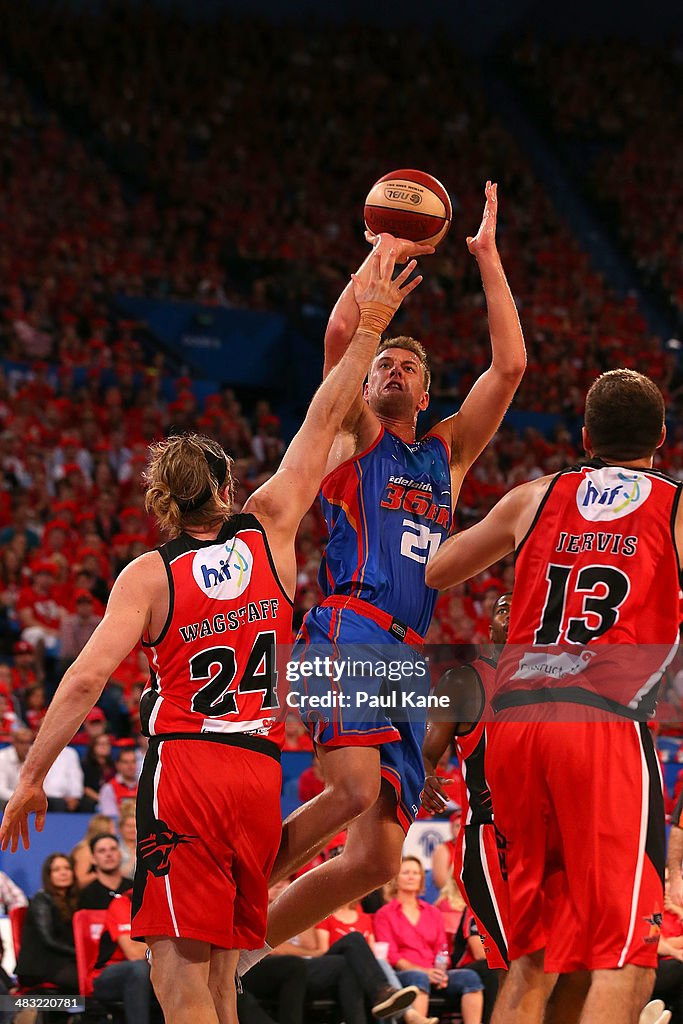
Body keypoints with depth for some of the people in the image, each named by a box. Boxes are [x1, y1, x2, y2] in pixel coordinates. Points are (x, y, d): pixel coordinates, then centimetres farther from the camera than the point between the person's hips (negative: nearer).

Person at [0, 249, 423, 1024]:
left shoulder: (148, 576, -3)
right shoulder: (268, 535, 6)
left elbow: (86, 678, -12)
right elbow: (324, 420, 12)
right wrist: (368, 328, 19)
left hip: (184, 767, -4)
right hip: (260, 773, 4)